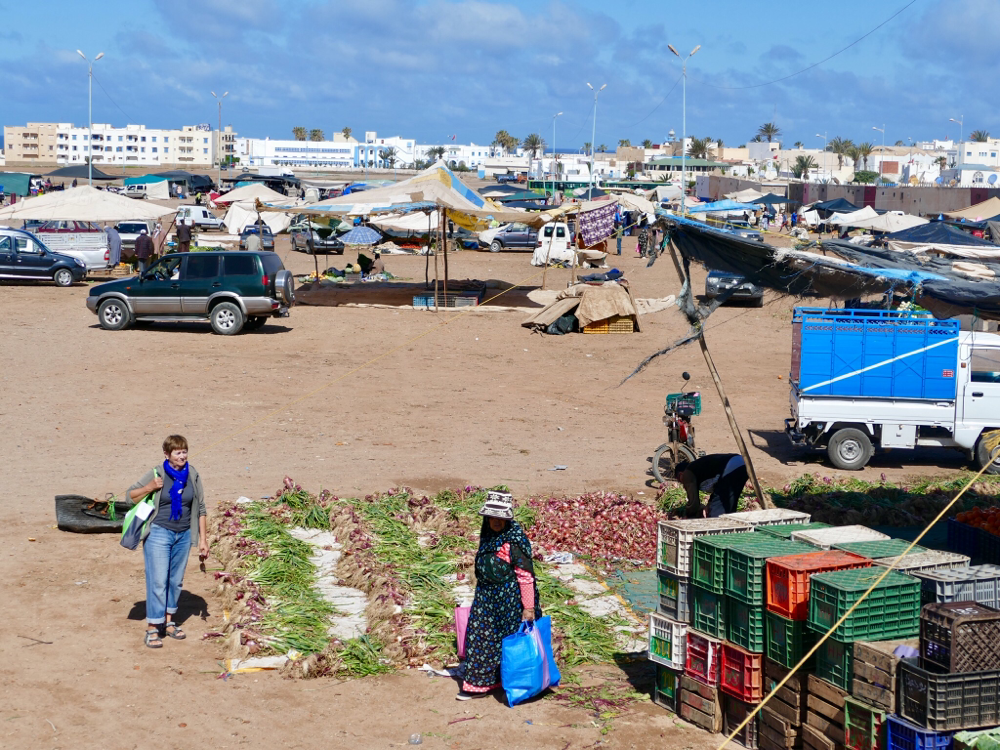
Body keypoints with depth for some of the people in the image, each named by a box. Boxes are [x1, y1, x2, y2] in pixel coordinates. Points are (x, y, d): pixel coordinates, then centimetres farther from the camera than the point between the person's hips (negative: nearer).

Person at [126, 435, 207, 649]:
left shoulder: (192, 475, 1)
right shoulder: (156, 474, -9)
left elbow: (200, 508, 8)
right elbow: (130, 496, -1)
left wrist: (203, 539, 6)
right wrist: (149, 488, -19)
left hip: (183, 535, 4)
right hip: (159, 533, -4)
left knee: (176, 580, 12)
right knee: (158, 581, -6)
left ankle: (168, 621, 26)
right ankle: (152, 628, 0)